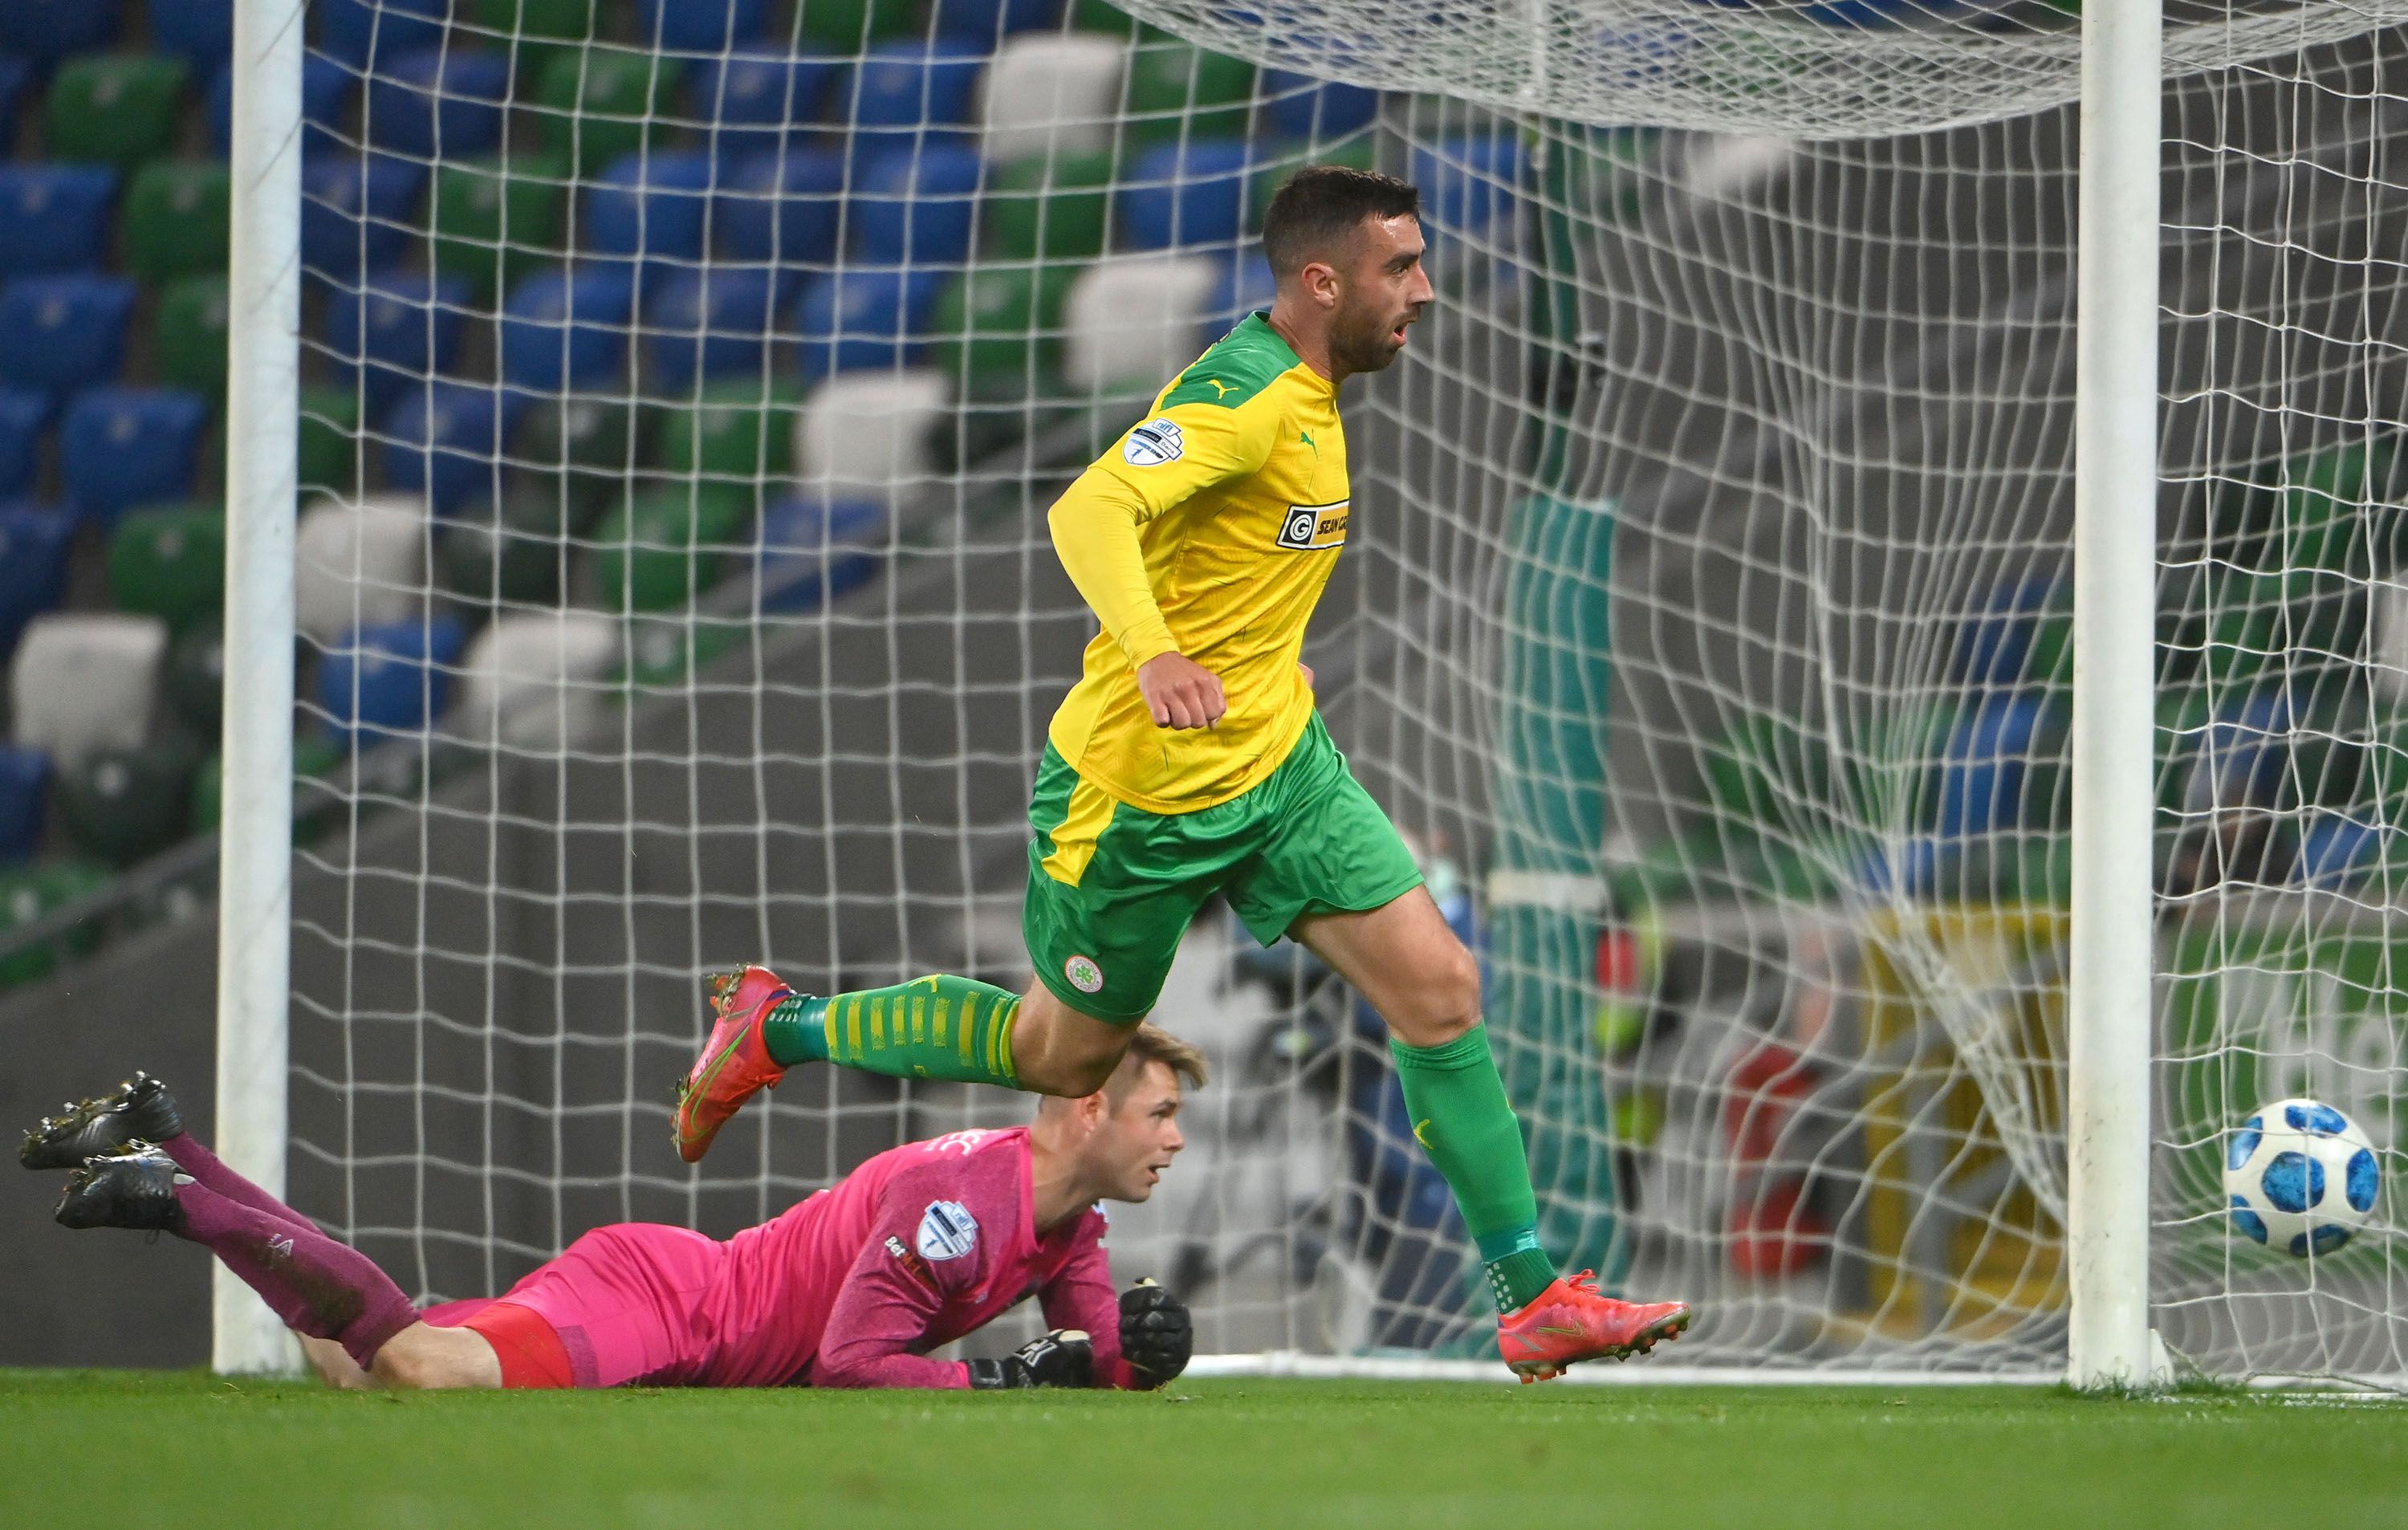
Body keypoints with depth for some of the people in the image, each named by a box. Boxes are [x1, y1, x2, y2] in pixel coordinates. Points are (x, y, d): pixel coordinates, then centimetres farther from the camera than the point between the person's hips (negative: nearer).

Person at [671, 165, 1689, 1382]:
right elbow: (1088, 511, -38)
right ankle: (779, 1029, 31)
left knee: (1440, 990, -5)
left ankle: (1534, 1301, -2)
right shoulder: (1242, 394, -23)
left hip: (1277, 764, 8)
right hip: (1140, 791, -8)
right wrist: (1154, 653, -53)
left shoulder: (1306, 394, 8)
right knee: (1065, 1053, 10)